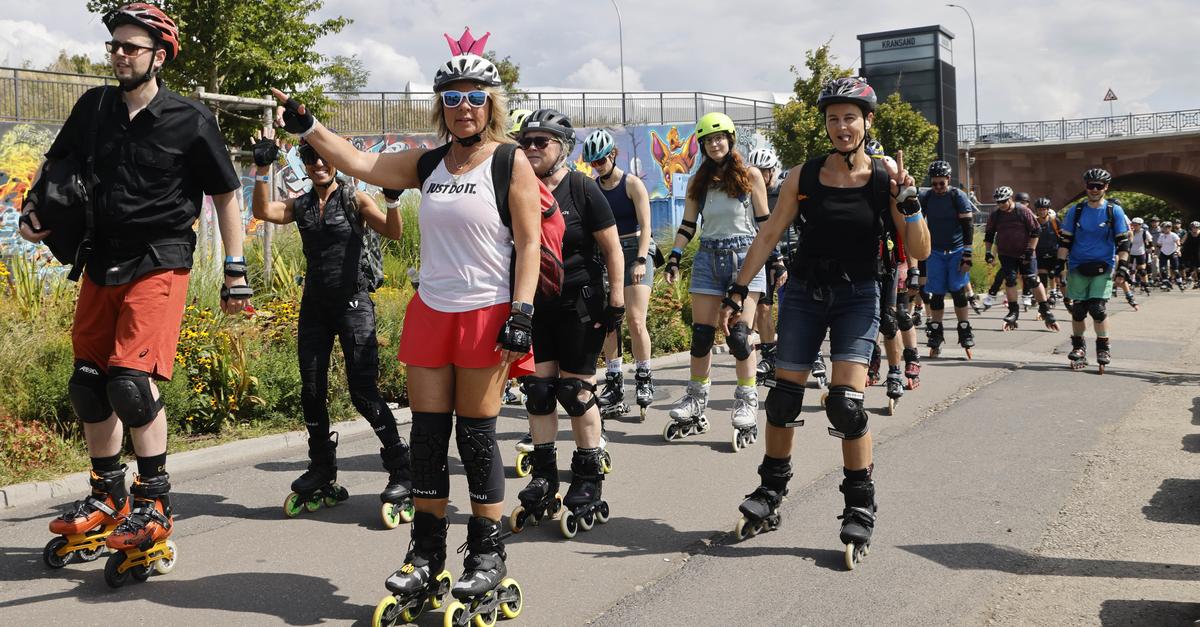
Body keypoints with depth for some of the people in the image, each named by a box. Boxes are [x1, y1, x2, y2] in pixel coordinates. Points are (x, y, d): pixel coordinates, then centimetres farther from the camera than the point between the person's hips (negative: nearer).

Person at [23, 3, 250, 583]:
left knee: (132, 378, -18)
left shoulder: (190, 120, -6)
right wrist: (34, 205, 1)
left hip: (158, 262, -6)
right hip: (101, 261, 6)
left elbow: (225, 195, -1)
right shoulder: (94, 107, 7)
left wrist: (235, 271, -4)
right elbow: (56, 164, 21)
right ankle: (107, 498, 25)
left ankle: (154, 506, -3)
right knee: (87, 383, 8)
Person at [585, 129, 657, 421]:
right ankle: (614, 386, 8)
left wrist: (641, 260, -18)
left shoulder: (632, 184, -3)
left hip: (635, 251, -4)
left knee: (635, 320, -13)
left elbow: (645, 226, -8)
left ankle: (644, 380, 2)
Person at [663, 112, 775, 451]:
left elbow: (764, 222, 4)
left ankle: (747, 407, 1)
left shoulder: (750, 175, 3)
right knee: (701, 335, 3)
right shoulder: (698, 182, 11)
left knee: (738, 335, -10)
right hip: (708, 259, 3)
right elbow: (687, 225, 12)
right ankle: (695, 406, 14)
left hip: (745, 258, -3)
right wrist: (674, 259, 2)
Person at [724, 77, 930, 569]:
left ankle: (859, 511, 1)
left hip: (857, 296, -2)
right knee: (783, 397, 4)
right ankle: (770, 496, 24)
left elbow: (919, 251, -7)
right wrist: (738, 291, -1)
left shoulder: (884, 181, -5)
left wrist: (908, 200, -22)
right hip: (804, 292, 2)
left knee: (846, 403, -14)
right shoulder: (803, 176, -1)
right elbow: (768, 236, 3)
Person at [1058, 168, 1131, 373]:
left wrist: (1123, 267, -6)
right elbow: (1065, 240, 7)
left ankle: (1103, 348, 4)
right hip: (1077, 267, 2)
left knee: (1097, 308, -12)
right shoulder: (1075, 211, 4)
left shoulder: (1115, 211, 0)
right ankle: (1078, 347, 20)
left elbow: (1123, 242, 2)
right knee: (1078, 309, 3)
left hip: (1103, 268, -2)